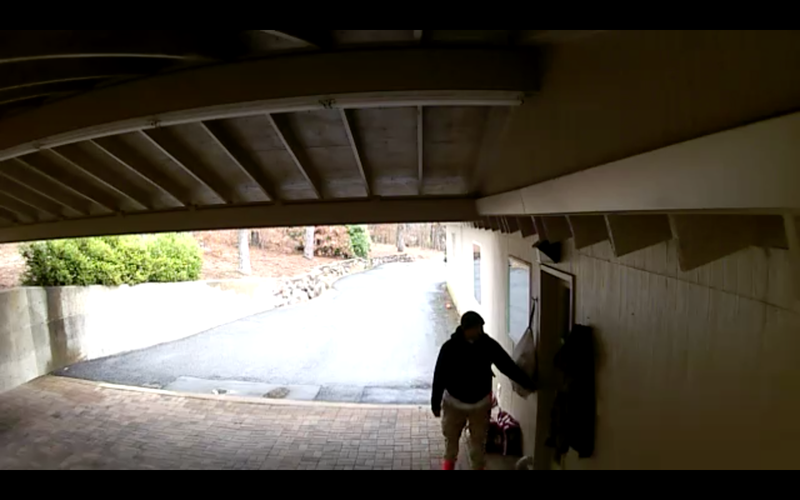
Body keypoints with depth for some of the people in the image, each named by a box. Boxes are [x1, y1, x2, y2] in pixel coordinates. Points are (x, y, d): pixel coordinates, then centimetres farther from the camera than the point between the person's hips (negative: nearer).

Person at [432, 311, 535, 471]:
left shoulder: (489, 345, -16)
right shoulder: (450, 347, -21)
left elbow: (508, 366, -8)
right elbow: (440, 376, -13)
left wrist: (529, 384, -13)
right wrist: (435, 403, -8)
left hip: (481, 403, 1)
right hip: (454, 402, 0)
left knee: (479, 440, 14)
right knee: (451, 436, 20)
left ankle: (479, 467, 37)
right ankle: (449, 460, 47)